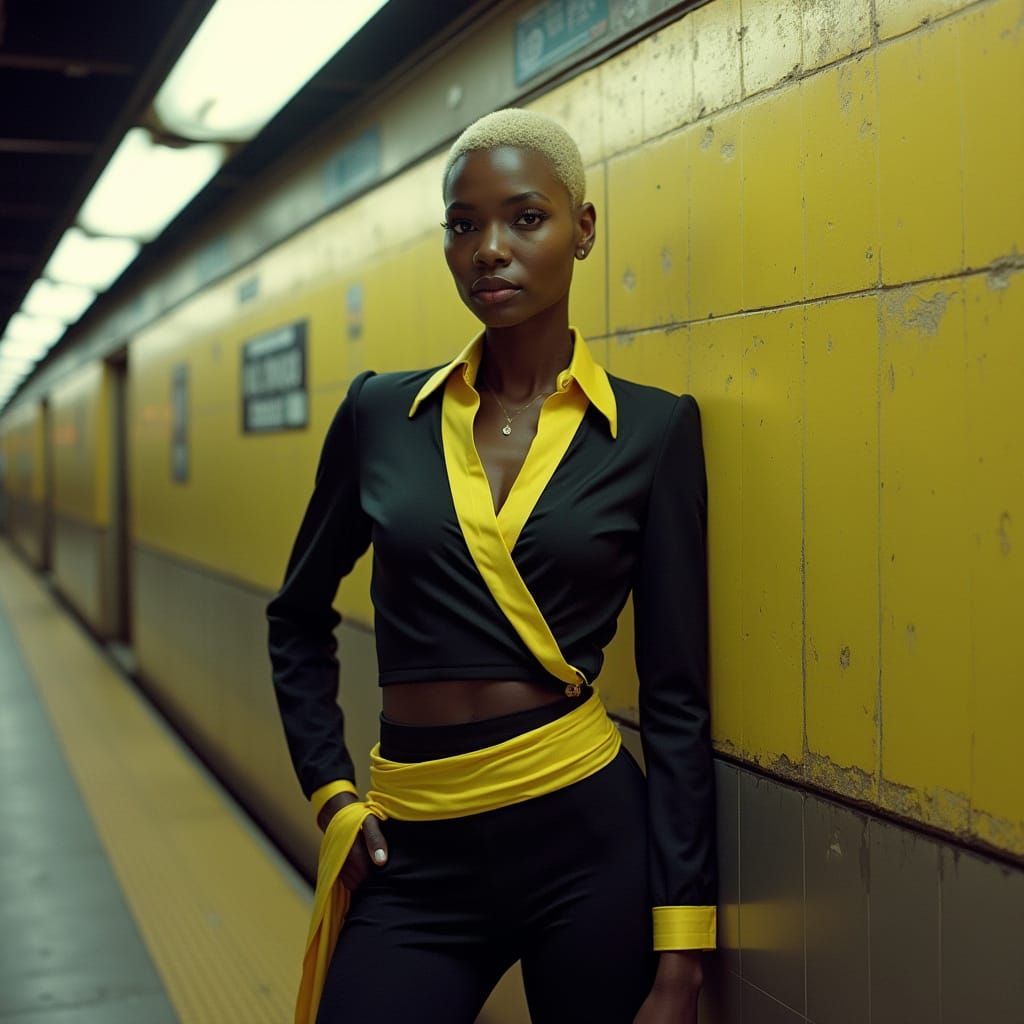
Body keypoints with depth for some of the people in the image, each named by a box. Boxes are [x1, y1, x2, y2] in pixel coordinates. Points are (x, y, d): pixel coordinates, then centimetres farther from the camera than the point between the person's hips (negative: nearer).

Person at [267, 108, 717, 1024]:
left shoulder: (653, 427, -2)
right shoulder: (382, 414, 3)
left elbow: (675, 695, -3)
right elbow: (301, 617, 17)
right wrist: (329, 792, 6)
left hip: (589, 841, -1)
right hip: (415, 855, 2)